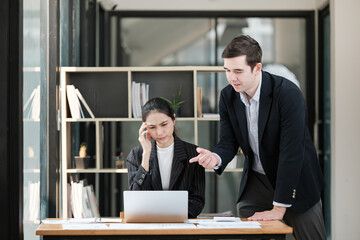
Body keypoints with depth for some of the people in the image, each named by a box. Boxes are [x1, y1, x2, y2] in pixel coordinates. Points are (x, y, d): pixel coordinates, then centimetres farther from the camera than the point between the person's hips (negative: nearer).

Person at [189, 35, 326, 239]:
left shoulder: (287, 93, -26)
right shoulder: (228, 96, -7)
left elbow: (291, 152, -27)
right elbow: (229, 142, 0)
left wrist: (278, 209, -26)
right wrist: (216, 158, -27)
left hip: (296, 182, -4)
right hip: (256, 182, 4)